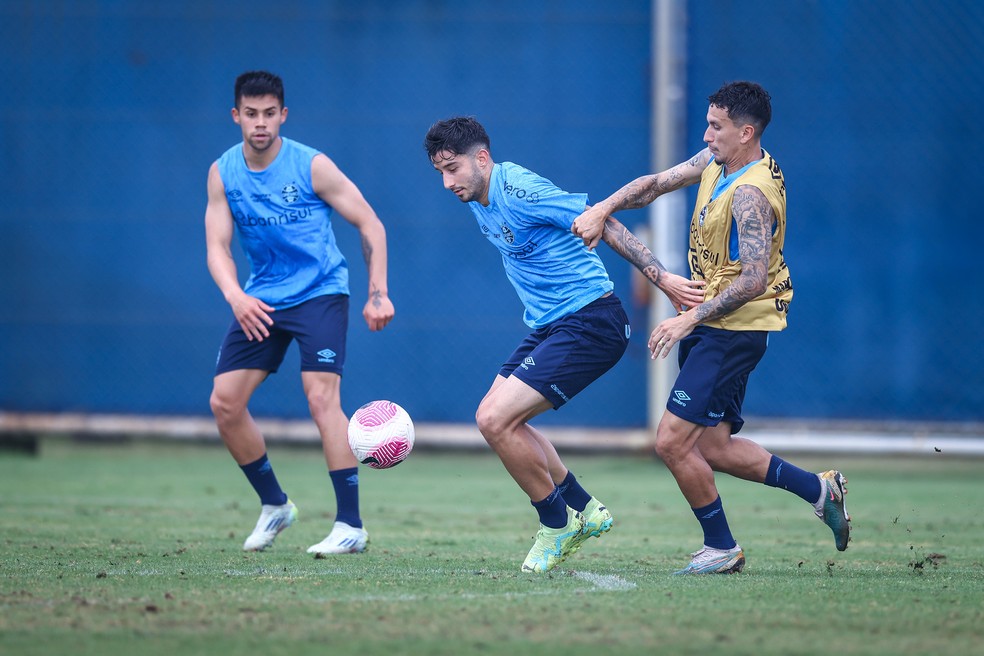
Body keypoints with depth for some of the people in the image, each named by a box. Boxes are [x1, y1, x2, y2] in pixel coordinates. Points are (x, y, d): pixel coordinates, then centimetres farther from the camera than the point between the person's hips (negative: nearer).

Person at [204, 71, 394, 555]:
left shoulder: (312, 166, -12)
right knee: (224, 402, -2)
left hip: (319, 293, -5)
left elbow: (370, 225, -6)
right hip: (260, 301, 5)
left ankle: (351, 525, -17)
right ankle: (274, 505, 18)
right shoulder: (223, 174, -1)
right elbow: (217, 246, -4)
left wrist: (378, 294, -12)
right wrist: (236, 296, -24)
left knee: (321, 397, -20)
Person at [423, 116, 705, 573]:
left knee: (495, 420, -16)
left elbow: (603, 224, -19)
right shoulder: (478, 198, 9)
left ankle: (557, 524, 3)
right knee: (497, 419, 10)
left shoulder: (519, 191, -20)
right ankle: (584, 510, 21)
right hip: (549, 325, 10)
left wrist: (661, 278, -22)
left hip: (590, 324, -10)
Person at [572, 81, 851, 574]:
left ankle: (721, 548, 5)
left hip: (733, 330, -10)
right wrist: (604, 208, -4)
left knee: (673, 442, -10)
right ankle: (819, 489, 22)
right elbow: (656, 184, 13)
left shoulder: (751, 193, -22)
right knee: (712, 449, 11)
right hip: (710, 326, 10)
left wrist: (689, 319, -28)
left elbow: (754, 279, -29)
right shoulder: (718, 162, 6)